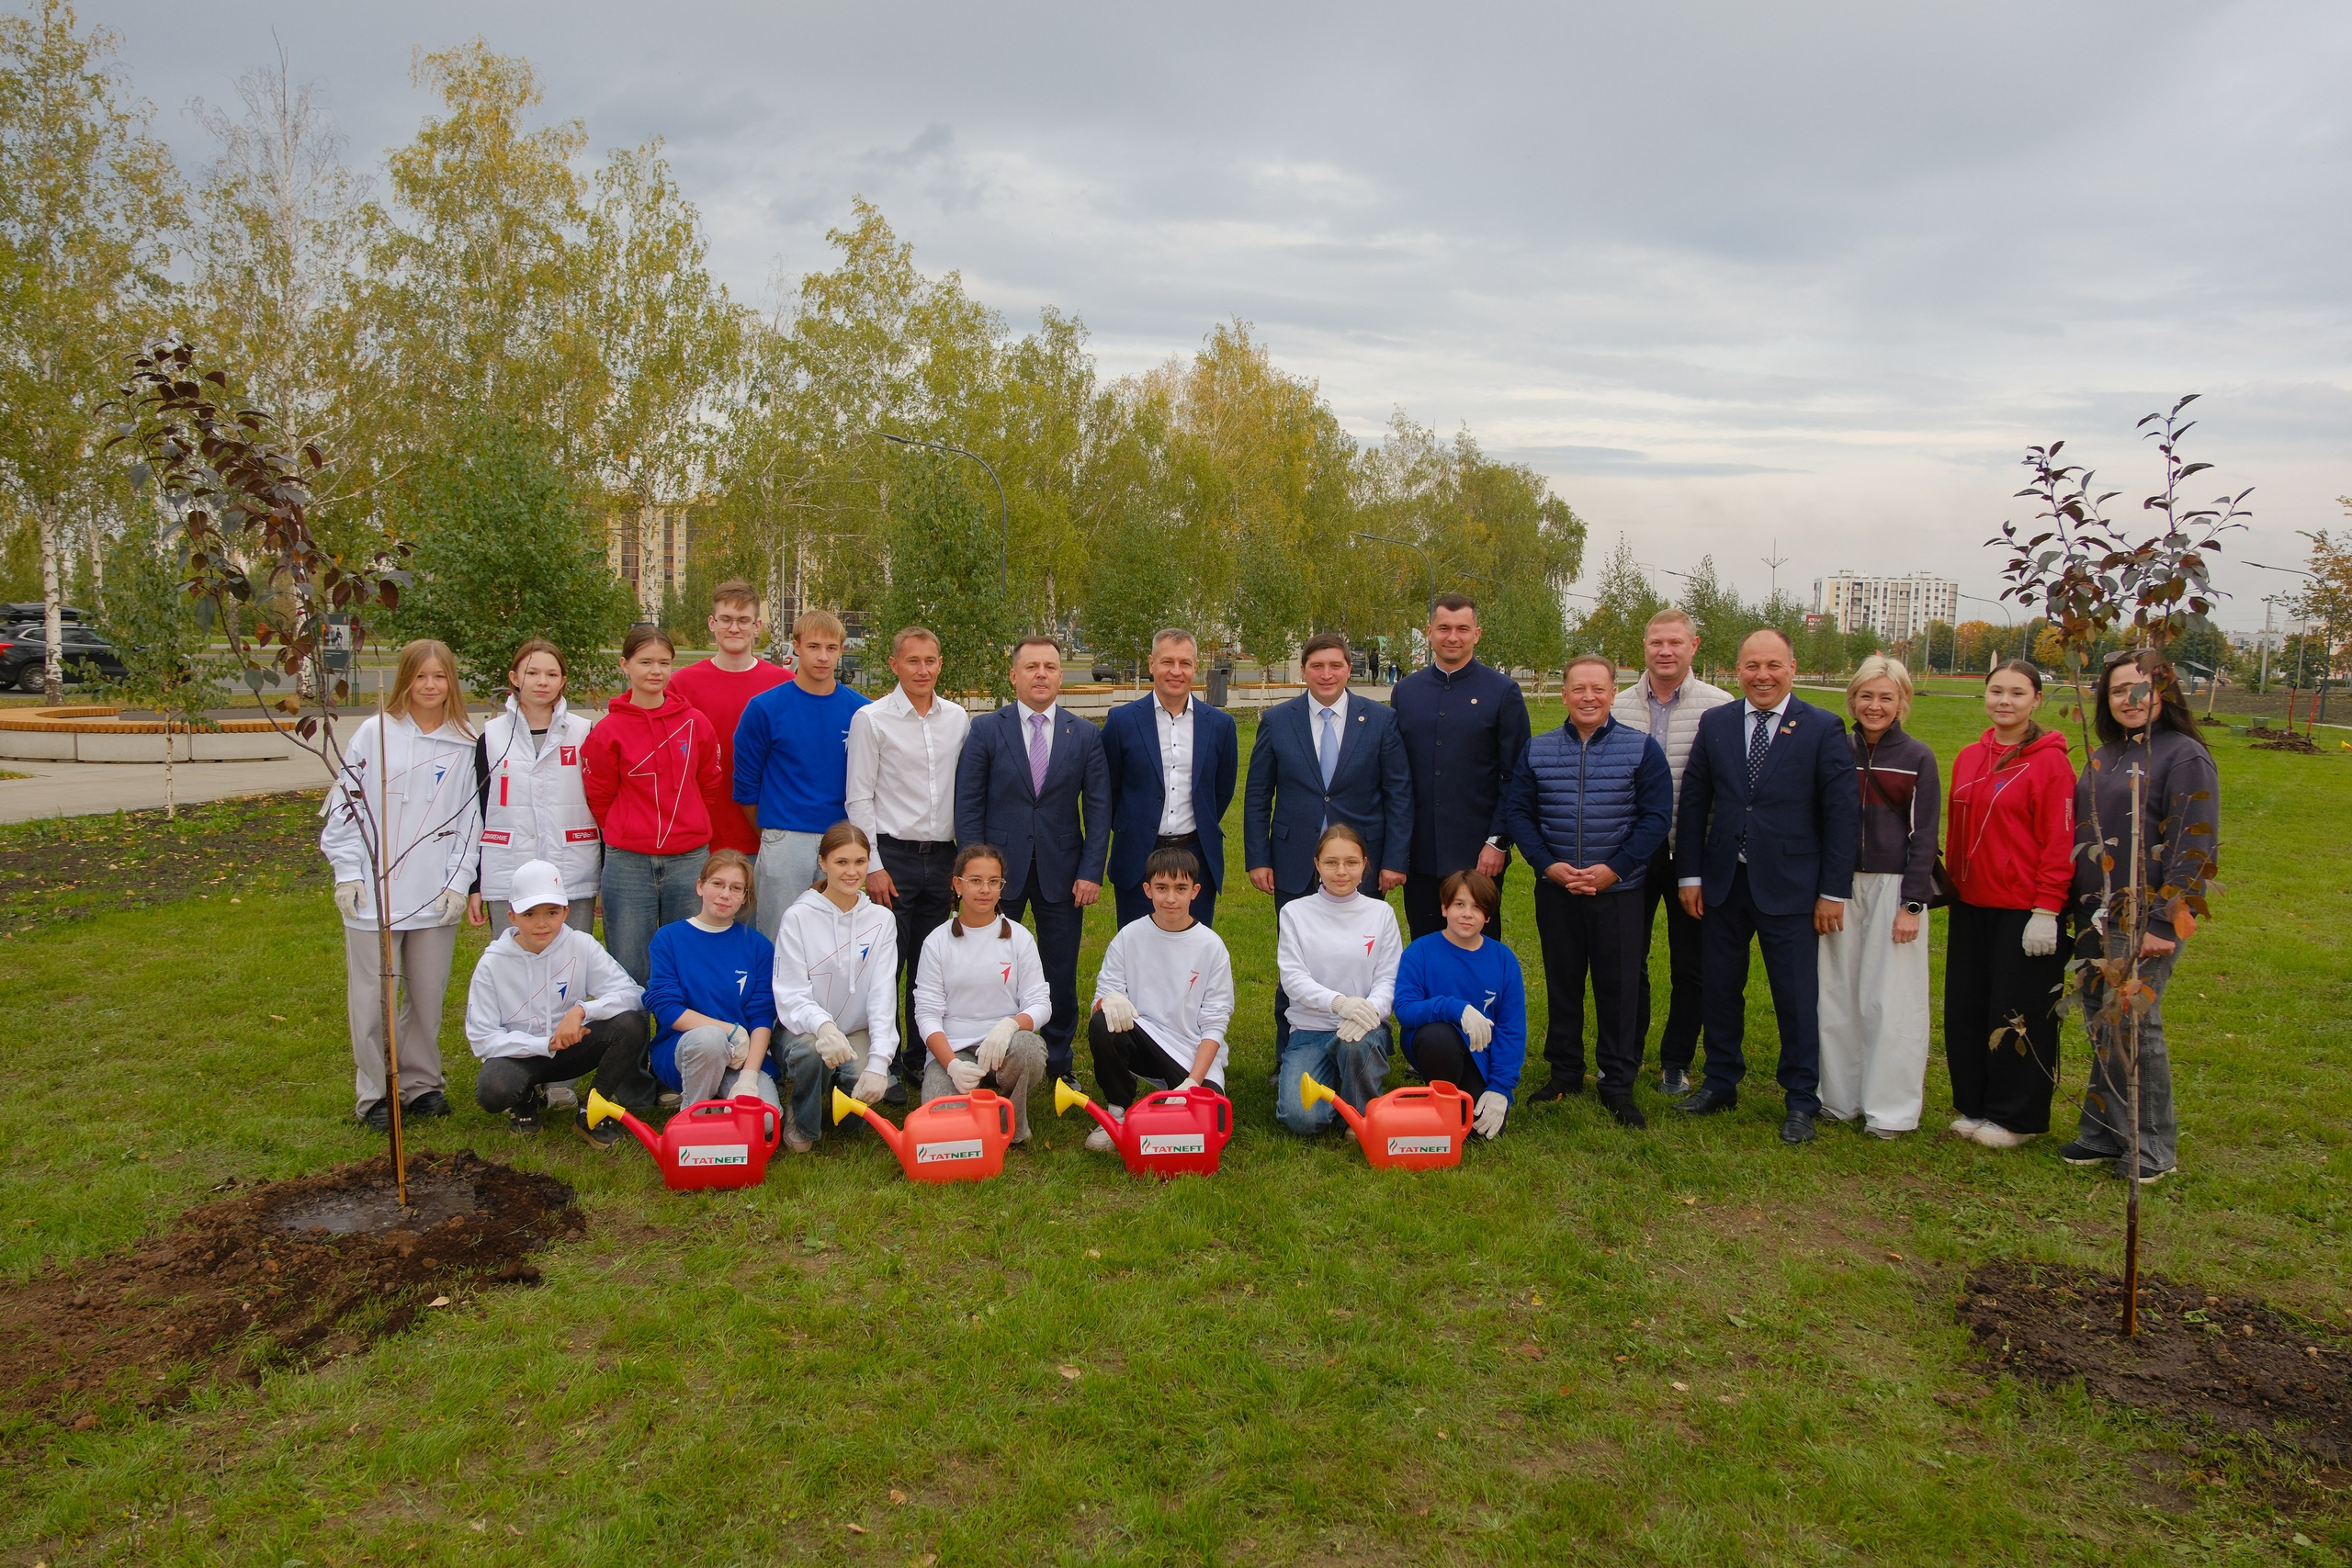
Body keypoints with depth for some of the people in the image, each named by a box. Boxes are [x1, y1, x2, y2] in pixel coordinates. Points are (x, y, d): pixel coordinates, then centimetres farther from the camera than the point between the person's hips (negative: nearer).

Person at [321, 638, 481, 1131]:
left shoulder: (463, 746, 4)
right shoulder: (375, 733, -1)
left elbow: (469, 821, 6)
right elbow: (346, 804, 0)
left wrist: (459, 882, 0)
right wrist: (348, 873, -4)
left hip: (435, 898, 2)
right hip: (374, 891, -2)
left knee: (428, 995, 10)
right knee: (371, 996, 4)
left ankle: (422, 1082, 25)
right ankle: (371, 1093, 17)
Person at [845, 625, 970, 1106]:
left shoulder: (958, 719, 9)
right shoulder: (871, 719, -3)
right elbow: (859, 799, -4)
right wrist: (873, 867, -9)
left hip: (942, 856, 4)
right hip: (893, 854, -4)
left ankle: (921, 1060, 22)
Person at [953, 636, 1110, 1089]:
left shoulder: (1085, 736, 5)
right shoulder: (986, 728, 1)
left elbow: (1098, 810, 3)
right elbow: (968, 805, -1)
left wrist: (1091, 871, -5)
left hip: (1061, 874, 1)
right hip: (999, 870, -1)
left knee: (1062, 977, 7)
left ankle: (1059, 1063, 22)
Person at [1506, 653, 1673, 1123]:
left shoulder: (1642, 749, -1)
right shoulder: (1537, 750, 4)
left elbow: (1655, 816, -5)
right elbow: (1520, 814, 4)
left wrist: (1613, 869, -14)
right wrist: (1550, 865, -10)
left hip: (1618, 891, -2)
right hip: (1555, 890, 2)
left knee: (1618, 988, 3)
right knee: (1561, 983, 10)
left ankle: (1618, 1085, 14)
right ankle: (1564, 1073, 24)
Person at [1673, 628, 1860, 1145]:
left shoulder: (1823, 729, -4)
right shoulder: (1715, 724, 5)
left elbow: (1843, 814, -5)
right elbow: (1693, 803, 7)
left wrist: (1834, 891, -7)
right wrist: (1690, 874, 2)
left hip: (1789, 888, -3)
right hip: (1723, 884, 3)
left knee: (1797, 999, 4)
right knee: (1720, 989, 13)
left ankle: (1801, 1101, 18)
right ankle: (1721, 1083, 29)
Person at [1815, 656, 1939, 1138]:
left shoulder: (1917, 758, -2)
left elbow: (1923, 834, -3)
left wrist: (1912, 904, -8)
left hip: (1893, 886, -3)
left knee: (1890, 1001, 1)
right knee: (1836, 996, 7)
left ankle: (1890, 1109, 12)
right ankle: (1840, 1098, 20)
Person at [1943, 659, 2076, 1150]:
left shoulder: (2049, 761, -9)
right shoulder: (1969, 758, 8)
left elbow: (2059, 842, -11)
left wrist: (2047, 910, -15)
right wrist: (1950, 884, 11)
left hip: (2024, 910, -6)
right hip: (1970, 906, 6)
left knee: (2018, 1014, 4)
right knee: (1965, 1009, 11)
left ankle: (2016, 1118, 18)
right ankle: (1974, 1106, 26)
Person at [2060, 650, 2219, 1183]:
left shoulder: (2185, 756, -8)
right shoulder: (2104, 757, 15)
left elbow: (2193, 850, -13)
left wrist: (2164, 923, -17)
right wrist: (2076, 908, 13)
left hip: (2147, 919, -7)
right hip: (2097, 917, 7)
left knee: (2132, 1024, -4)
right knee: (2101, 1023, 10)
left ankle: (2153, 1150, 10)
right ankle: (2103, 1135, 20)